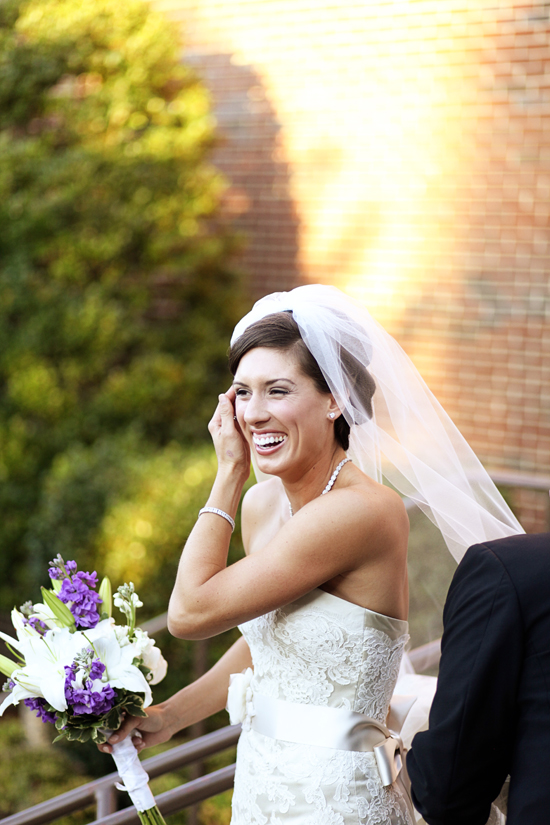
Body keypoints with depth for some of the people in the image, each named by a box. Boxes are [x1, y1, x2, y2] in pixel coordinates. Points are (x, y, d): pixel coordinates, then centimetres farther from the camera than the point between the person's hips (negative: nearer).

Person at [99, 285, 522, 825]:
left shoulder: (364, 511, -25)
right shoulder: (261, 503, 0)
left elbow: (190, 612, -22)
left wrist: (228, 473, -14)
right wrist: (168, 716, 15)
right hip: (261, 777, 7)